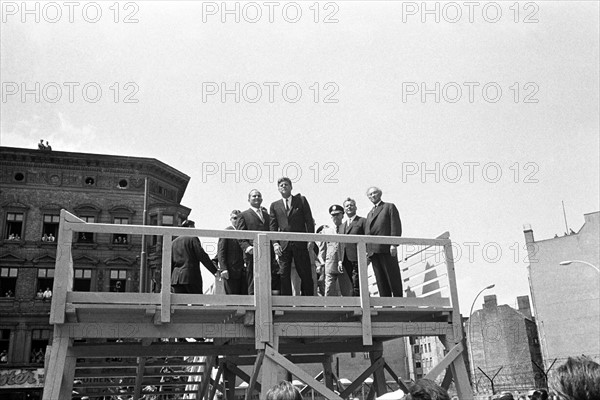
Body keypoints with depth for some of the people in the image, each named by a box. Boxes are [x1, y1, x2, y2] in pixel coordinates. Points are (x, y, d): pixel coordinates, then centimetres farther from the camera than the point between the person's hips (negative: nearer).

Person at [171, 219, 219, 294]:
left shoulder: (174, 242, 17)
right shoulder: (193, 238, -1)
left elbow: (170, 262, 15)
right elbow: (202, 256, -9)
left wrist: (169, 279, 19)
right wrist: (214, 271, -9)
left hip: (176, 279, 6)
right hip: (191, 277, -6)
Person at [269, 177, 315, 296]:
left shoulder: (301, 200, 10)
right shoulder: (274, 205, 14)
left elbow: (309, 220, 5)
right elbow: (273, 226, 9)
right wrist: (275, 243, -4)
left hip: (300, 243, -1)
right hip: (284, 245, 1)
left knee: (305, 273, 0)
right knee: (284, 274, -1)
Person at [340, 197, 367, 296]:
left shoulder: (363, 221, 4)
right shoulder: (342, 226, 23)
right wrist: (340, 260, 12)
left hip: (358, 259, -6)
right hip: (346, 260, 6)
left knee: (357, 284, -11)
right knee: (352, 285, 4)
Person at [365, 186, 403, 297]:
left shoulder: (390, 207, 9)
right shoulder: (370, 214, 26)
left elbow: (396, 226, -2)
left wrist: (394, 244, -14)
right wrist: (367, 250, 8)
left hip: (387, 249, -6)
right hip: (373, 251, 6)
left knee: (393, 278, -4)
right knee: (381, 281, 3)